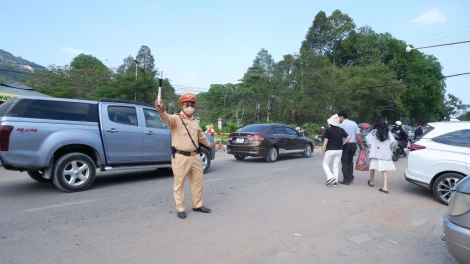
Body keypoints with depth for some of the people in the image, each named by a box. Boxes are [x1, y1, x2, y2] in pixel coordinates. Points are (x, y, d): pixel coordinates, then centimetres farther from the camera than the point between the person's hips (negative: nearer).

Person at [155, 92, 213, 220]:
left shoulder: (195, 121, 12)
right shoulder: (176, 119, -8)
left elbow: (200, 135, 29)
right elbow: (167, 118, -32)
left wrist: (208, 144, 44)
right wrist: (161, 111, -55)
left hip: (195, 156, 7)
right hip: (180, 157, -6)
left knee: (197, 181, 15)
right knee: (179, 183, 4)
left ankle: (197, 205, 31)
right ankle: (180, 208, 18)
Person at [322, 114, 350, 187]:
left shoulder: (329, 130, -10)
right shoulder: (341, 130, 4)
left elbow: (326, 141, -12)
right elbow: (348, 137, 0)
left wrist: (323, 150, -6)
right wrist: (342, 144, 5)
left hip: (330, 150, -4)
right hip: (339, 150, 5)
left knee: (325, 164, 9)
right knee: (336, 166, 11)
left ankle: (330, 176, -9)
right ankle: (335, 181, 7)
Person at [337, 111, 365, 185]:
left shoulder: (342, 125, -8)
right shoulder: (354, 123, 9)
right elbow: (358, 135, 5)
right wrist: (361, 144, 10)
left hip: (345, 144, -6)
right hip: (353, 144, 6)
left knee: (344, 162, 1)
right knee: (350, 161, 20)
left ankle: (346, 180, 1)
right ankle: (350, 177, 17)